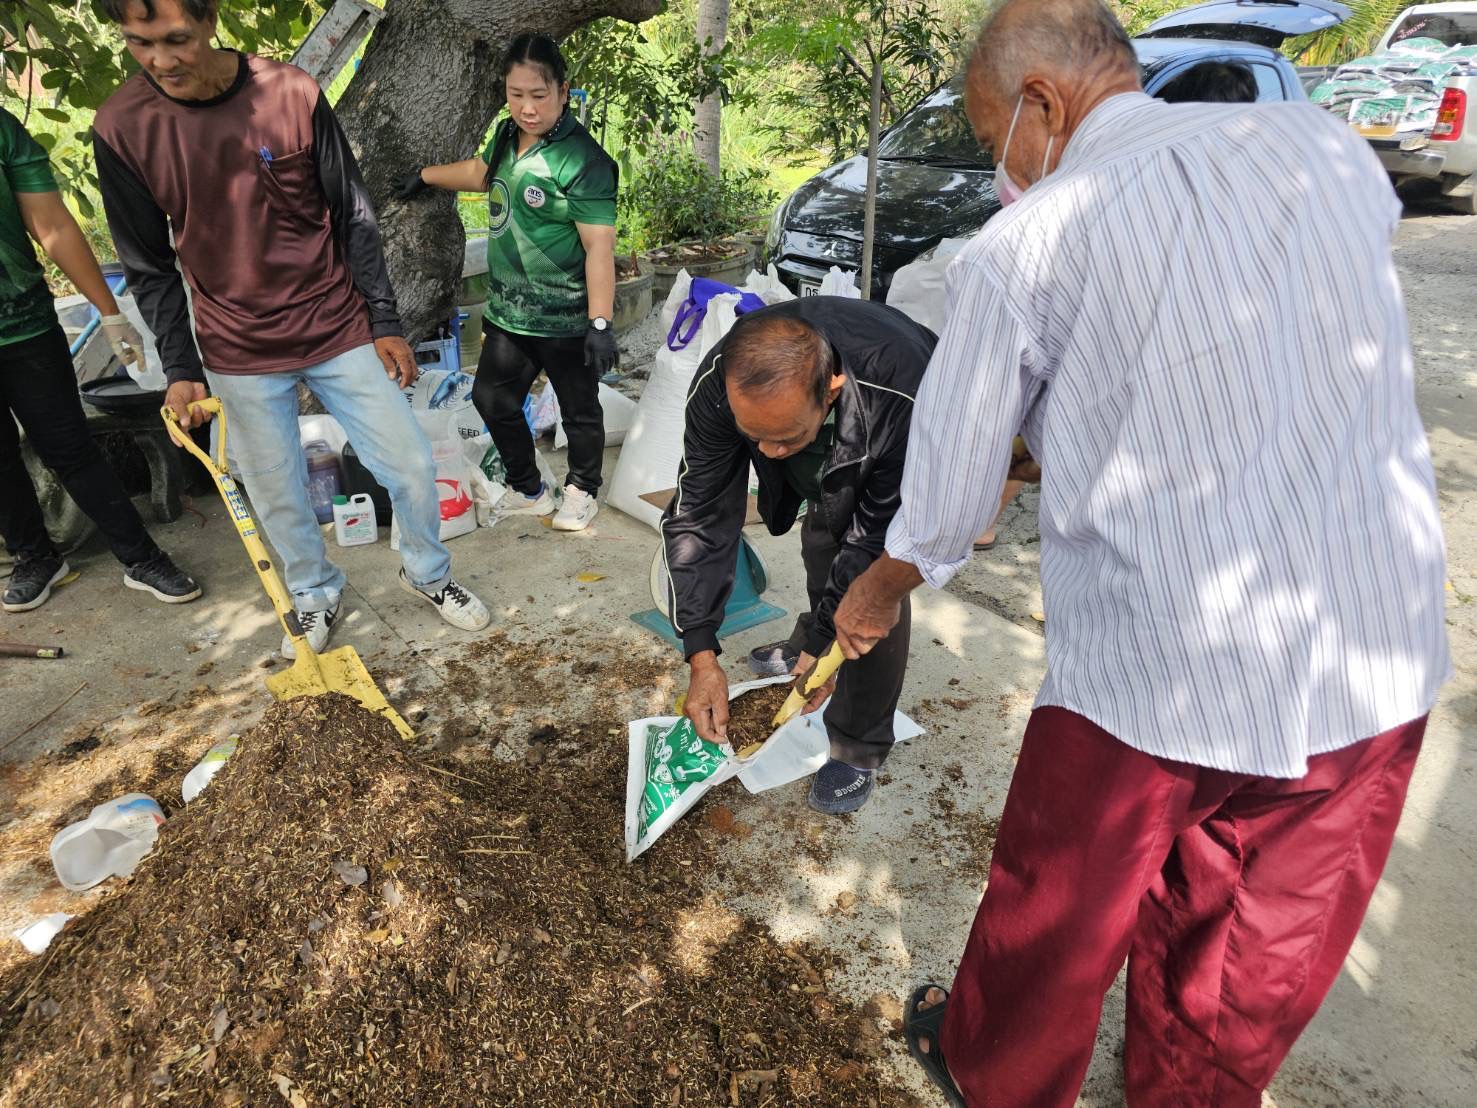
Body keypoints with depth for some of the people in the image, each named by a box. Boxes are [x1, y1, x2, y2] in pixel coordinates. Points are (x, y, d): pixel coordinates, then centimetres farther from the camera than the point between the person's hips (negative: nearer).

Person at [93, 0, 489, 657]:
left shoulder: (293, 95, -9)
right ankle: (315, 595, 36)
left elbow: (352, 217, -1)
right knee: (278, 497, 10)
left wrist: (384, 322, -1)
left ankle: (427, 574, 30)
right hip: (239, 354, 1)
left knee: (410, 465, 3)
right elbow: (148, 265, 2)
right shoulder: (120, 128, -7)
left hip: (338, 330, 0)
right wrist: (180, 368, -1)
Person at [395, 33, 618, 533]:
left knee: (579, 408, 9)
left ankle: (581, 491, 32)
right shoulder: (508, 134, 5)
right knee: (491, 398, 16)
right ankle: (528, 490, 33)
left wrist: (600, 324, -28)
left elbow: (600, 246, -23)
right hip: (508, 309, 8)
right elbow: (483, 174, 27)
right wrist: (425, 175, 40)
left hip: (564, 319, -8)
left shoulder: (583, 160, -19)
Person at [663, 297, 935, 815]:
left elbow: (882, 532, -30)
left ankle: (860, 748, 5)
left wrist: (827, 641, -27)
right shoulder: (719, 385, -35)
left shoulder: (902, 397, -46)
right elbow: (699, 514, -27)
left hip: (897, 465, -3)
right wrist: (702, 655, -30)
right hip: (826, 467, 4)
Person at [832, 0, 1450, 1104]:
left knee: (1055, 927, 22)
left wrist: (877, 594, 17)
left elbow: (947, 496, -3)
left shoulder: (1022, 244, -10)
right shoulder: (1332, 147, 3)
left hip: (1149, 676, -4)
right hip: (1383, 668, 5)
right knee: (1259, 967, 25)